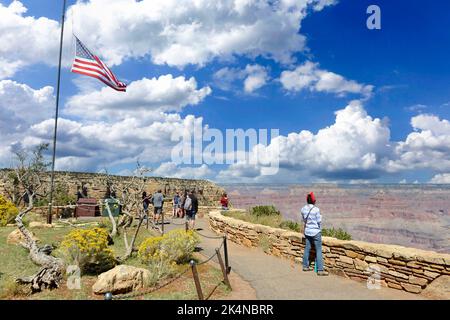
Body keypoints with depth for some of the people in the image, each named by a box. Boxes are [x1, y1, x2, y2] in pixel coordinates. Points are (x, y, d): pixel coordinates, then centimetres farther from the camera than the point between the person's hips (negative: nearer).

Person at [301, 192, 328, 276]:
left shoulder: (303, 209, -2)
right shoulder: (316, 209, -19)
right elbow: (319, 221, -11)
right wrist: (320, 229, 8)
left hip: (307, 231, 6)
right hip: (316, 232, -6)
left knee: (307, 248, 15)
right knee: (319, 250, 1)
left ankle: (305, 266, 24)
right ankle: (320, 270, 2)